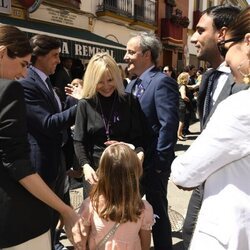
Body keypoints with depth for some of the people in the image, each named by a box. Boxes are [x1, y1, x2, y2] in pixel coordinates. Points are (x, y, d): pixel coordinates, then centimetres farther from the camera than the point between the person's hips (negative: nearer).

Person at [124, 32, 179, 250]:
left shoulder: (162, 82, -17)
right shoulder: (132, 85, 10)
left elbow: (169, 126, -22)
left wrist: (160, 163, -19)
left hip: (152, 164, -8)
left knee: (157, 214, 11)